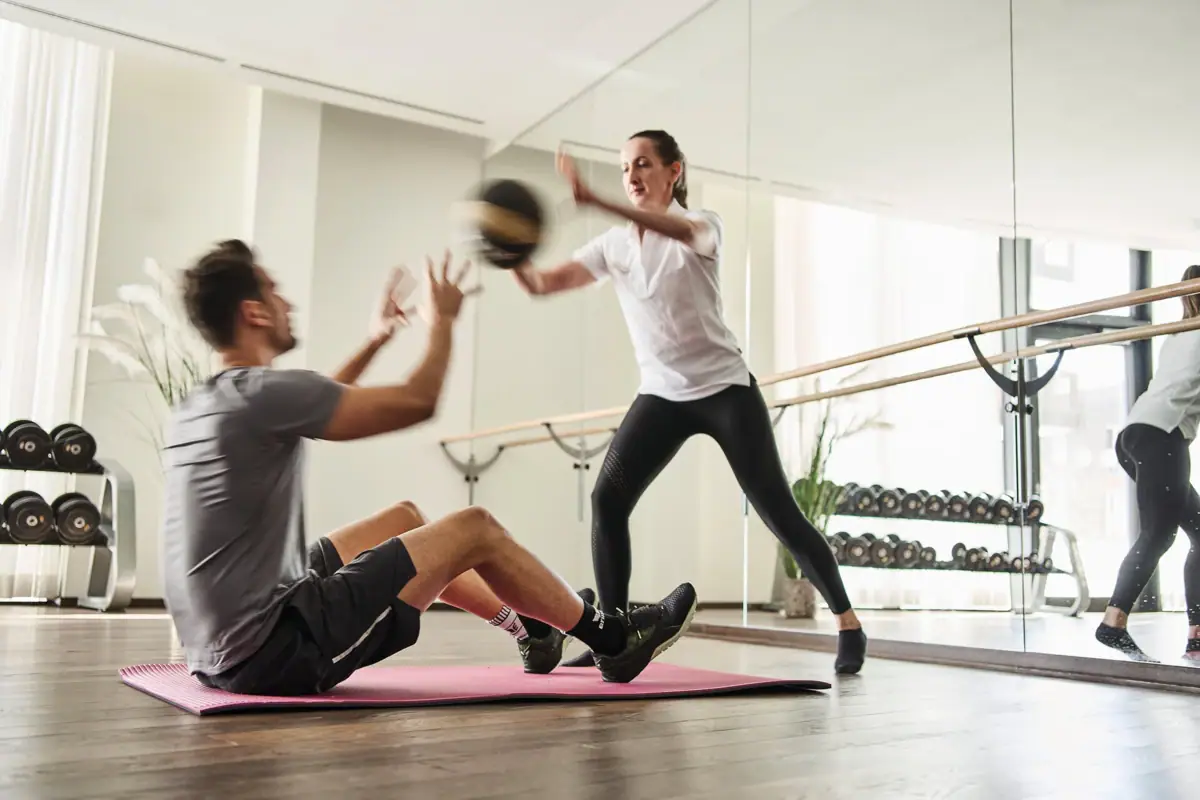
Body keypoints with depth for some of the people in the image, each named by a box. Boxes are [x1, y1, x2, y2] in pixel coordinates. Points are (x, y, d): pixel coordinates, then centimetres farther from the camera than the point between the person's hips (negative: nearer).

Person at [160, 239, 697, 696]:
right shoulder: (264, 391, -18)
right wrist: (443, 320, 5)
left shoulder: (194, 407, 11)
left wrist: (375, 341, 36)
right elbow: (418, 402, -13)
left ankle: (530, 630, 36)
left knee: (403, 519, 22)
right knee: (476, 529, -1)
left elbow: (308, 407, 30)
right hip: (271, 650, -9)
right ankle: (613, 641, 17)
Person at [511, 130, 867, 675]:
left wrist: (595, 202, -49)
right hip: (661, 395, 4)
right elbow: (542, 285, -6)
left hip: (725, 387, -4)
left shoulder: (703, 224, -8)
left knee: (777, 511, -3)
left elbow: (681, 232, -34)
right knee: (607, 499, -15)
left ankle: (848, 624, 13)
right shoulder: (612, 245, 4)